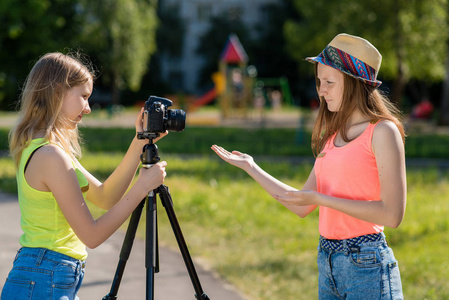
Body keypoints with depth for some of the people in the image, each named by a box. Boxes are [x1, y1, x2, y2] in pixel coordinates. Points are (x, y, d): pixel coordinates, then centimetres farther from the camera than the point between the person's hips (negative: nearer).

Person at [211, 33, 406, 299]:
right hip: (328, 266, 7)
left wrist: (320, 198, -15)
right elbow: (302, 207, 15)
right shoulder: (332, 137, 14)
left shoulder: (382, 132, -8)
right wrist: (250, 168, 15)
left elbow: (392, 214, -16)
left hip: (367, 267, -7)